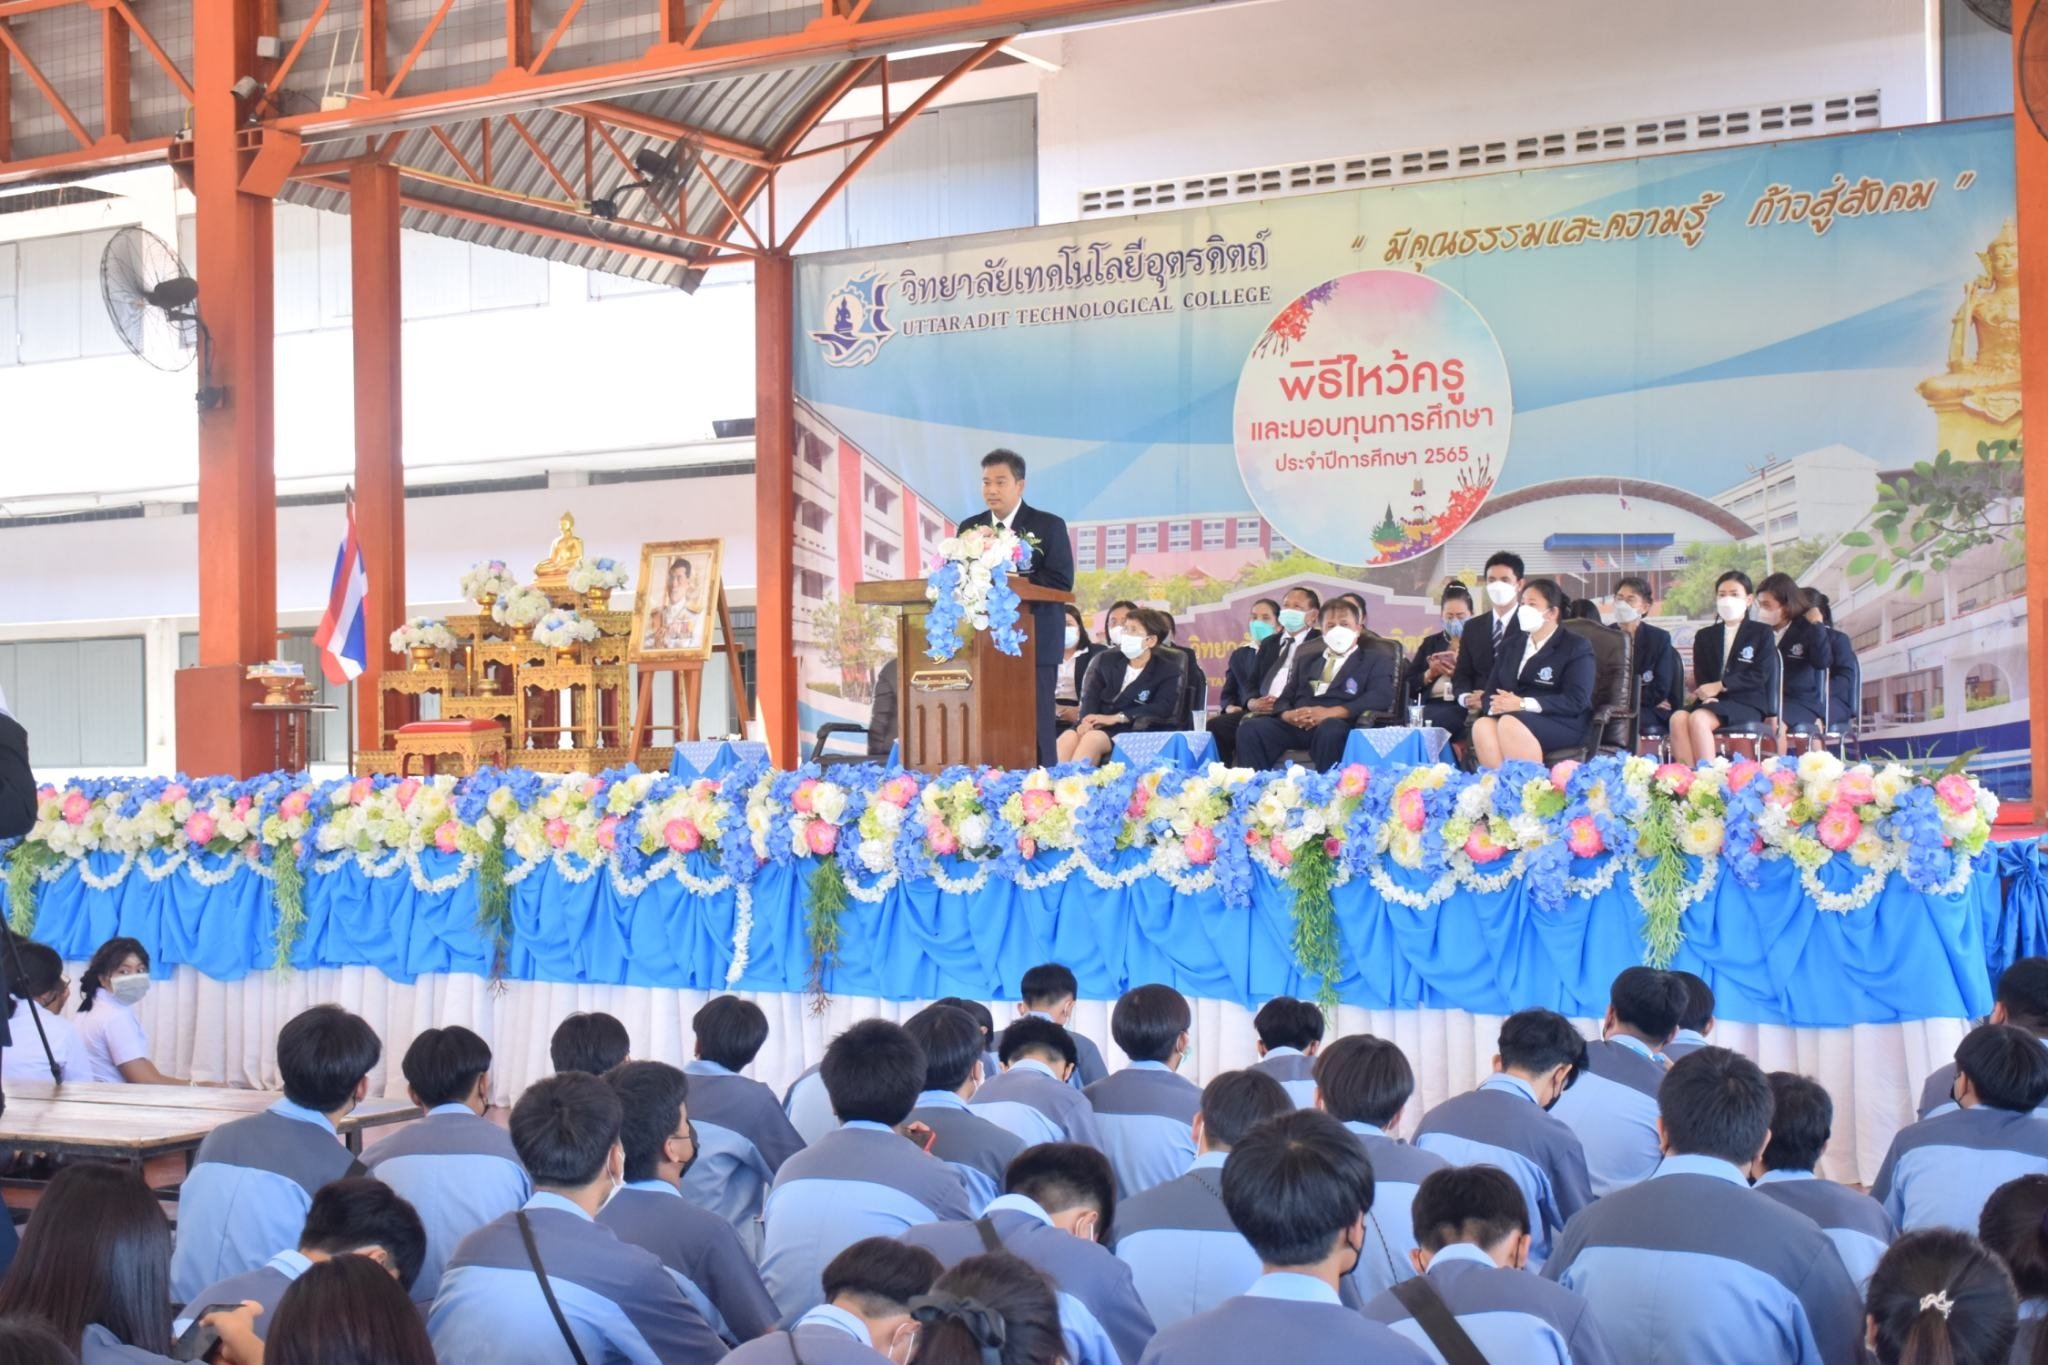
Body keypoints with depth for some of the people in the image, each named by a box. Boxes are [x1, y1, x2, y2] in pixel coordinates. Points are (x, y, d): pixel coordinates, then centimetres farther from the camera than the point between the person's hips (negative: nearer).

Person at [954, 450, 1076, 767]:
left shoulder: (1049, 526, 3)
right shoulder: (969, 528, 16)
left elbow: (1061, 581, -7)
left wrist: (1019, 581, -18)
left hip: (1033, 644, -4)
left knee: (1036, 726, -4)